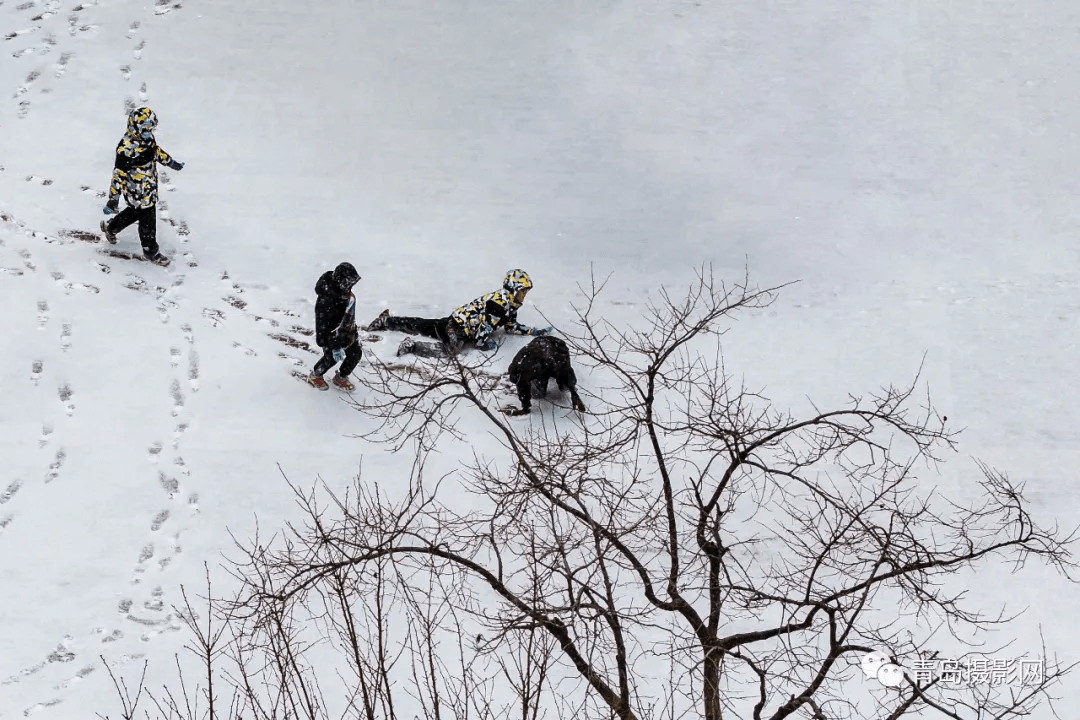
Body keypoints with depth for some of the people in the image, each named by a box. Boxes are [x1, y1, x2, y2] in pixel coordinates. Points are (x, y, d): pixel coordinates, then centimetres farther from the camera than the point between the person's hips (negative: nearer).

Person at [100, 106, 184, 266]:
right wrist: (114, 198, -23)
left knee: (136, 211, 26)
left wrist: (171, 162, 29)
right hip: (136, 190, -9)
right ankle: (150, 250, 24)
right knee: (147, 216, 3)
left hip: (150, 185, 9)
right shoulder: (126, 148, -30)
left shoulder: (147, 137, -4)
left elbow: (156, 151, 17)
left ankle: (110, 226, 49)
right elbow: (119, 173, -26)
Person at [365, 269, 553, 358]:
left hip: (458, 323, 10)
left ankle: (387, 321, 25)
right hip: (458, 325, -10)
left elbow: (511, 326, 21)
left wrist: (535, 332, 15)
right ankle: (411, 345, -27)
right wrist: (483, 343, -12)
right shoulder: (498, 301, -22)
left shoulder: (511, 304, 10)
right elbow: (485, 325, -23)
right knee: (450, 350, -35)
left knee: (422, 327, 17)